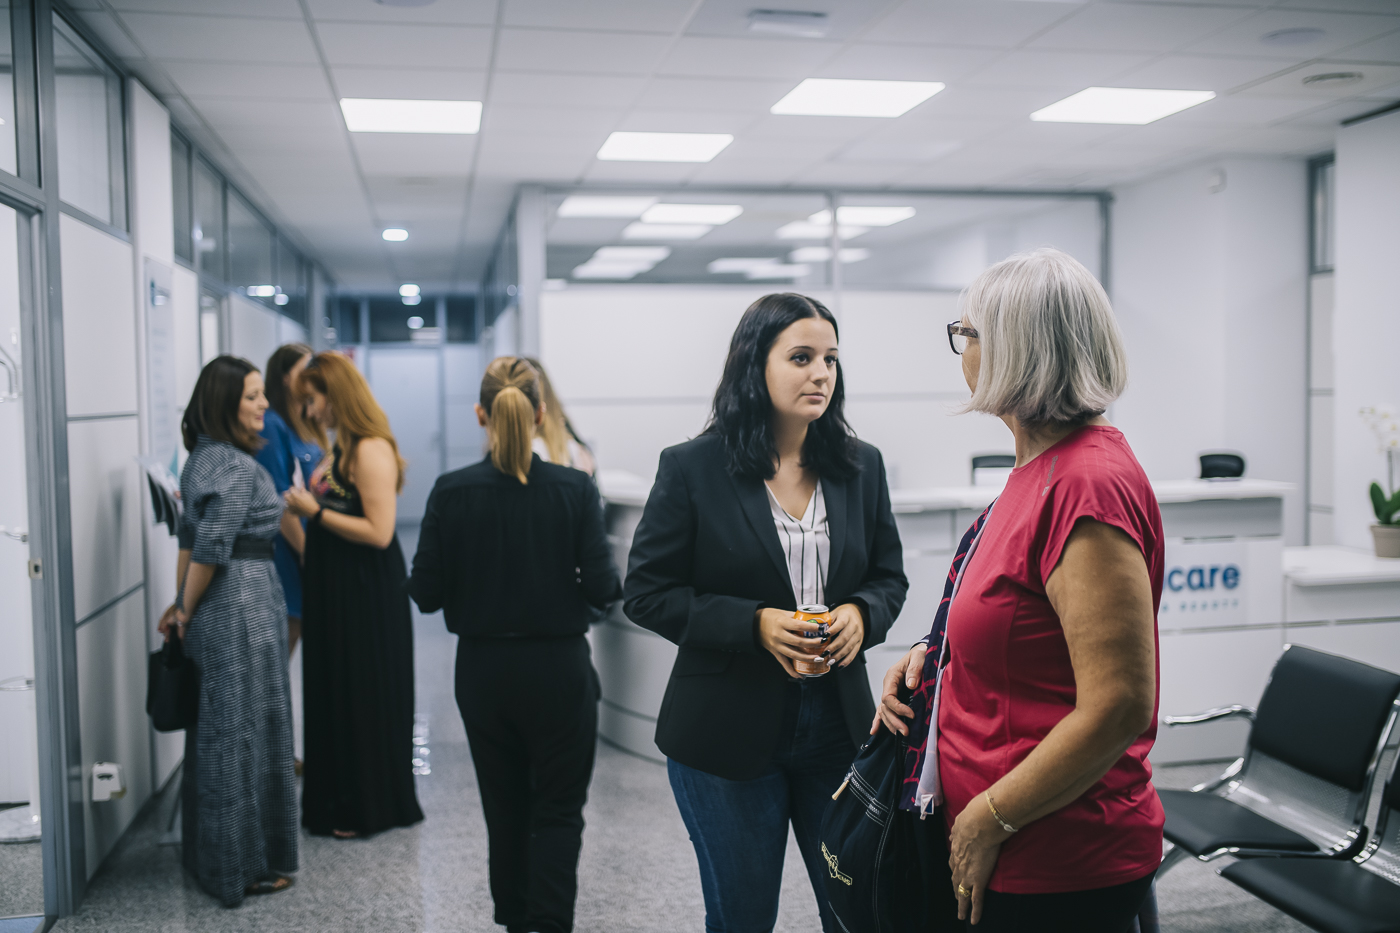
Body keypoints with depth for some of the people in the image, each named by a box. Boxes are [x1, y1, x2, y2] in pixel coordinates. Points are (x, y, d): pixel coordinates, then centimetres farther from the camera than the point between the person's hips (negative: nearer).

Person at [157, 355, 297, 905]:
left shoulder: (203, 458, 11)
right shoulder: (238, 467, -18)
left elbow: (190, 539, 13)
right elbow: (210, 549, -22)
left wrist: (183, 605, 14)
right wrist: (186, 611, -9)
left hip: (212, 614, 9)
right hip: (243, 610, -9)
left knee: (216, 730, 18)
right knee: (245, 733, 2)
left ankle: (210, 855, 32)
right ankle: (245, 866, 14)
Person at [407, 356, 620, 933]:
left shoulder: (451, 492, -8)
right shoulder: (574, 489, -12)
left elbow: (426, 593, -6)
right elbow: (601, 587, -11)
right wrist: (611, 583, 10)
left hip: (483, 673, 2)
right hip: (558, 672, -2)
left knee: (505, 808, 19)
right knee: (559, 810, 10)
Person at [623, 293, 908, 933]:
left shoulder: (861, 466, 3)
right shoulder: (692, 469, -9)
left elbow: (889, 575, 12)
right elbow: (645, 592, -7)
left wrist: (861, 615, -12)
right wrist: (754, 624, -19)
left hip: (837, 725, 3)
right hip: (727, 735, -3)